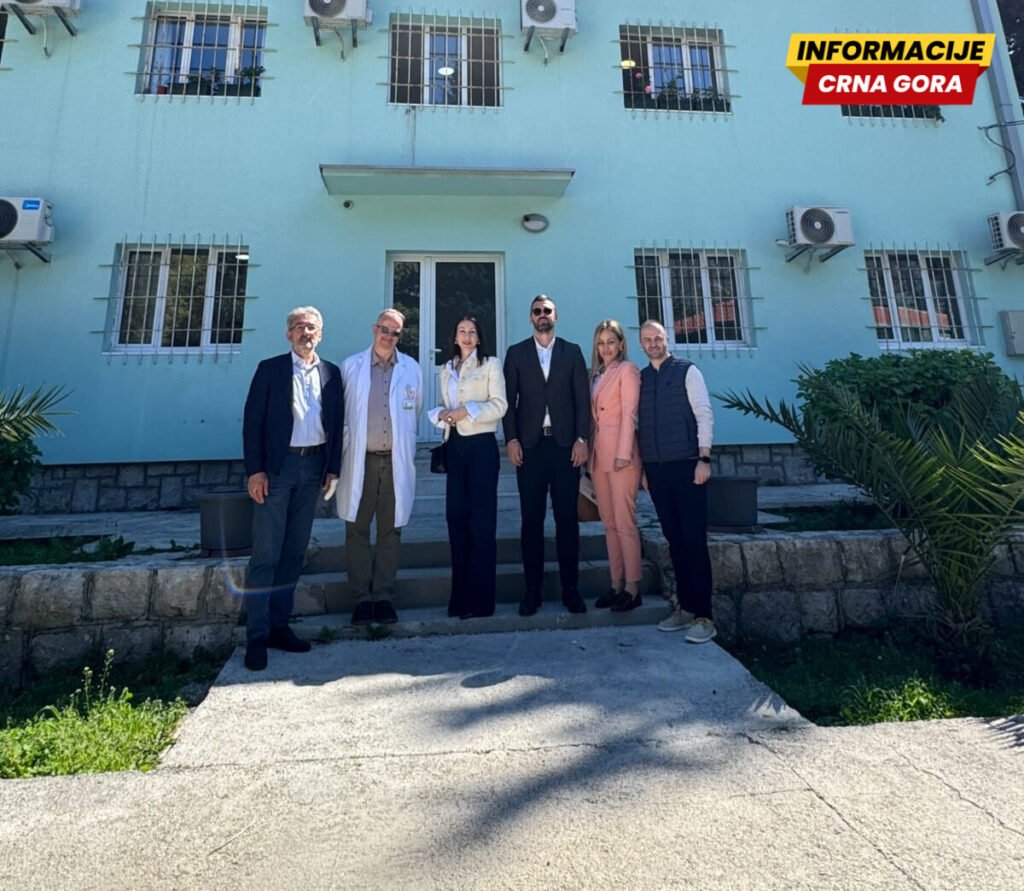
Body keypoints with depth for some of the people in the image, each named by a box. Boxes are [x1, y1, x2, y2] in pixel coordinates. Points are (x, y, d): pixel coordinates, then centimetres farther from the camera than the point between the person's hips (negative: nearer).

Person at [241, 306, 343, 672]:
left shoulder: (331, 372, 11)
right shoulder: (270, 369, 3)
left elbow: (336, 423, 10)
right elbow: (252, 421, -2)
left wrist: (332, 468, 4)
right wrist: (255, 470, -9)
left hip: (313, 467, 4)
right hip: (277, 466, -3)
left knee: (295, 551, 9)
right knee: (266, 554, -3)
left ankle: (279, 625, 20)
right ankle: (257, 635, 6)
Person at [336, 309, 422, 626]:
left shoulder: (411, 369, 8)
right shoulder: (351, 366, 6)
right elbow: (340, 411, 6)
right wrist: (345, 451, 3)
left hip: (396, 461, 1)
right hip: (360, 460, 0)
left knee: (390, 531, 7)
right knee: (357, 530, 3)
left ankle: (384, 596, 17)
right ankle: (362, 598, 13)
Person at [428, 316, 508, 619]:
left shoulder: (491, 364, 2)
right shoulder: (446, 369, 17)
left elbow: (500, 405, -7)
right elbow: (443, 405, 19)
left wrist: (468, 409, -18)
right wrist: (441, 414, -3)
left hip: (482, 446, -5)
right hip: (455, 446, 6)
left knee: (481, 519, -3)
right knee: (455, 516, 6)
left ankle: (480, 598, 4)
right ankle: (461, 594, 18)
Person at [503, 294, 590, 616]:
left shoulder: (572, 352, 12)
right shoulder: (516, 353, 12)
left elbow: (582, 398, 5)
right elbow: (509, 399, 5)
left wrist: (582, 438, -5)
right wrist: (511, 439, -5)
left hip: (565, 444, 0)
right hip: (529, 445, 0)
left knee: (567, 518, 2)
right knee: (531, 519, 3)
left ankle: (570, 588, 11)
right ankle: (532, 589, 11)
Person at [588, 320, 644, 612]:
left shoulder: (627, 369, -1)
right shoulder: (596, 374, 19)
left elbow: (629, 413, -10)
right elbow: (593, 416, 16)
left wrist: (623, 453, -17)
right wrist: (590, 450, 8)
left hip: (620, 453, -7)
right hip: (599, 454, 7)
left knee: (624, 522, -6)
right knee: (609, 523, 8)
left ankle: (632, 588, 2)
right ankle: (616, 584, 14)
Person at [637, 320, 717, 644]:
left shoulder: (687, 371, 2)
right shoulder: (639, 378, 13)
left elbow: (704, 414, -5)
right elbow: (638, 423, 13)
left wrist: (704, 458, -13)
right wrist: (642, 466, 10)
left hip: (686, 465, -4)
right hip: (655, 468, 4)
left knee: (694, 540, -4)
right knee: (674, 540, 9)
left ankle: (703, 616, 4)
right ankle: (685, 608, 18)